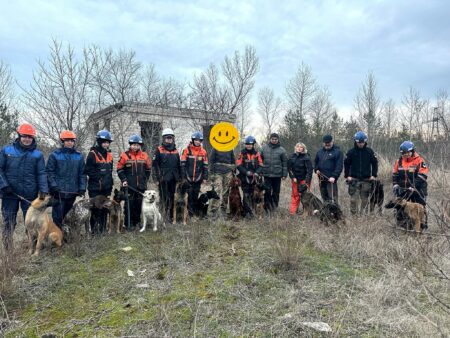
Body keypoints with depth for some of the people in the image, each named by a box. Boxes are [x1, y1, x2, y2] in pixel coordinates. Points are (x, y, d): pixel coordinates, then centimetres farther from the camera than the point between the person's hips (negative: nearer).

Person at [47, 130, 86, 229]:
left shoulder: (79, 156, 10)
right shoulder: (55, 155, 1)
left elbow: (82, 173, 10)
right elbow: (50, 172, -1)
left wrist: (82, 188, 3)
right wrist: (54, 185, -12)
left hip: (72, 191, 3)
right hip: (58, 191, -3)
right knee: (58, 215, -3)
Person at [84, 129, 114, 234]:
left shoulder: (109, 155, 12)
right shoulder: (93, 154, -8)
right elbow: (88, 170, -12)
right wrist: (99, 178, -15)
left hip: (106, 188, 6)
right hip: (95, 187, -6)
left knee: (105, 209, 12)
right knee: (96, 209, -3)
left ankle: (103, 229, 23)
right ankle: (94, 229, 8)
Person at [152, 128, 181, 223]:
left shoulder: (175, 151, 14)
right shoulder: (159, 150, -1)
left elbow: (178, 165, 19)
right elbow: (154, 164, -5)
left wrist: (179, 177, 16)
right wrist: (156, 177, -10)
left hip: (173, 178, 5)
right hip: (163, 178, -5)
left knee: (171, 197, 10)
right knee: (164, 197, -5)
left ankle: (169, 215, 19)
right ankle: (164, 213, 1)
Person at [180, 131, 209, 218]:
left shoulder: (203, 152, 4)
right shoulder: (187, 150, -3)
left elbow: (205, 166, 7)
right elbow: (183, 164, -3)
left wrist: (205, 178, 3)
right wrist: (183, 177, -7)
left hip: (198, 178, 2)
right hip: (188, 178, -2)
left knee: (196, 195, 9)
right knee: (189, 194, -1)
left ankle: (195, 210, 19)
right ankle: (189, 211, 7)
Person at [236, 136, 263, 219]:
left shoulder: (257, 153, 5)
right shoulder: (242, 153, -2)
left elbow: (260, 165, 5)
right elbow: (238, 165, -5)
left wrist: (257, 173, -12)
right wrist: (246, 172, -15)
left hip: (254, 178, 2)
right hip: (245, 178, -2)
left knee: (252, 195, 8)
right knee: (246, 195, -3)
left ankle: (251, 210, 20)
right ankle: (247, 212, 2)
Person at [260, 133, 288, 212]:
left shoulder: (281, 150, 0)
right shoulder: (264, 148, 5)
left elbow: (285, 163, 1)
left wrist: (284, 174, -2)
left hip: (277, 174, -1)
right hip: (267, 173, 1)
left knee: (276, 191, 8)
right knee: (267, 190, 0)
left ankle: (274, 206, 21)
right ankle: (267, 206, 11)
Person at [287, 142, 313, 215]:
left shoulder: (306, 158, -10)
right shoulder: (292, 157, 3)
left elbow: (309, 170, -14)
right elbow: (289, 168, 5)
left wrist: (307, 181, -20)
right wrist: (293, 177, -5)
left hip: (304, 180, -4)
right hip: (295, 179, 4)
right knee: (295, 195, 6)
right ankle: (293, 211, 9)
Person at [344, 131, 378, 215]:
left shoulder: (369, 151, 2)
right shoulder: (351, 152, 0)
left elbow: (375, 163, 8)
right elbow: (346, 164, 5)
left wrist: (374, 175, 1)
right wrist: (347, 176, -1)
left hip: (366, 180, 1)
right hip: (354, 180, -1)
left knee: (365, 200, 7)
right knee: (353, 200, -4)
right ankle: (354, 215, 3)